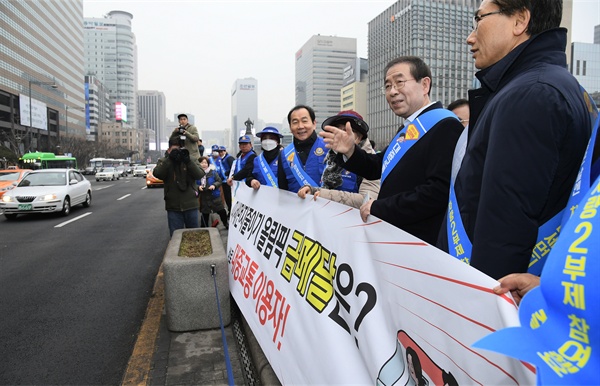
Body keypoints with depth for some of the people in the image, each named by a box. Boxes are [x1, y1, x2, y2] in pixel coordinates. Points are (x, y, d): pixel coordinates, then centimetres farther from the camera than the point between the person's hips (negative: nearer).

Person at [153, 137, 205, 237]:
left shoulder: (190, 161, 4)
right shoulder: (163, 161, 3)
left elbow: (200, 175, -11)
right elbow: (157, 174, -16)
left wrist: (188, 160, -22)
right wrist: (169, 158, -24)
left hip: (191, 205, 1)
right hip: (173, 206, -1)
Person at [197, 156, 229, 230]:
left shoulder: (213, 172, -7)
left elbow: (219, 181, -4)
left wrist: (214, 185, -20)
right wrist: (198, 187, -15)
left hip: (215, 196, -1)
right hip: (204, 198, 1)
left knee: (221, 211, 9)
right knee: (205, 214, 10)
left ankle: (226, 224, 31)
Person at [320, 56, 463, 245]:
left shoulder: (444, 126, -18)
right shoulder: (408, 129, 14)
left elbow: (439, 191, -27)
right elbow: (378, 168, 17)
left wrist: (379, 208, -19)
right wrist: (350, 151, -3)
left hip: (421, 243, -9)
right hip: (395, 236, 9)